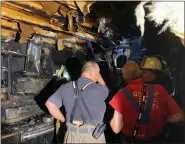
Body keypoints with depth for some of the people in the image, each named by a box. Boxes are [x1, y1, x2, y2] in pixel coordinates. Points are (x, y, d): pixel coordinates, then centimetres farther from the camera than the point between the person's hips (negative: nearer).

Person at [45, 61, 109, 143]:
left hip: (72, 135, 3)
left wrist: (64, 119, 7)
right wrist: (98, 75, 14)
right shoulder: (98, 89, -14)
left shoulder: (66, 87, -4)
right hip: (93, 136, -2)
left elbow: (50, 104, -2)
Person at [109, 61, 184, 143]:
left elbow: (116, 129, -19)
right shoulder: (159, 89, -13)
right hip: (155, 139, 2)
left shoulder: (122, 94, -20)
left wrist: (112, 120, 1)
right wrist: (160, 120, 4)